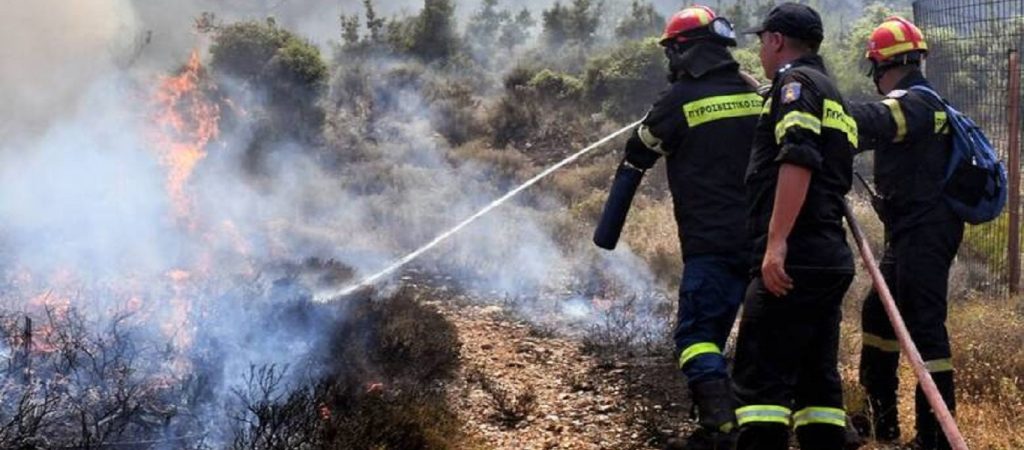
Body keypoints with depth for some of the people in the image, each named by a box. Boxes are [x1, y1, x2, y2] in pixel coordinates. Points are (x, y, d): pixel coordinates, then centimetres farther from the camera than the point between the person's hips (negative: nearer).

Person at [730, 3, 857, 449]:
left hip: (794, 260, -10)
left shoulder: (796, 83, -4)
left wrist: (776, 241, -25)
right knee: (817, 378, 11)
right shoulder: (833, 95, 26)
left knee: (761, 379, -12)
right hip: (831, 258, 10)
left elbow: (798, 161, -20)